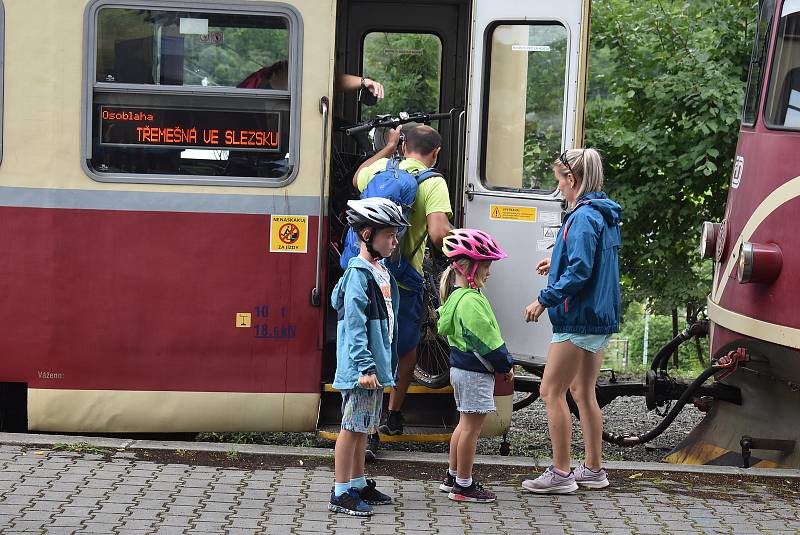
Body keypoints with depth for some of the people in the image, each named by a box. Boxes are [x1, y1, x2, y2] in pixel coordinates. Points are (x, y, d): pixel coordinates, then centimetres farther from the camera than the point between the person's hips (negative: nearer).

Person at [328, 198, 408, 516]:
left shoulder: (380, 272, 15)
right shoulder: (358, 274, -15)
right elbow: (354, 325, -19)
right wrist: (365, 367, -23)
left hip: (376, 367, 9)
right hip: (360, 369, -9)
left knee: (364, 428, 17)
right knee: (353, 426, -5)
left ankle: (358, 485, 27)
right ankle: (341, 494, 0)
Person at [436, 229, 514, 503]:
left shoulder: (455, 296, 11)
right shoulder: (471, 301, -22)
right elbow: (486, 340, -22)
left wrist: (502, 364, 15)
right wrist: (505, 366, -8)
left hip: (461, 366, 10)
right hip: (475, 372, -10)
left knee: (465, 423, 19)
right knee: (472, 427, -2)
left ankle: (453, 476, 28)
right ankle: (463, 485, 4)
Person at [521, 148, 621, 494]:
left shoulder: (583, 217, -17)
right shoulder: (605, 215, 12)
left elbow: (579, 272, -24)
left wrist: (544, 300, -20)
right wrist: (558, 263, 28)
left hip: (579, 318, -10)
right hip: (600, 317, 10)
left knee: (551, 391, -3)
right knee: (583, 391, 17)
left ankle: (560, 473, 0)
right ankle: (593, 469, 23)